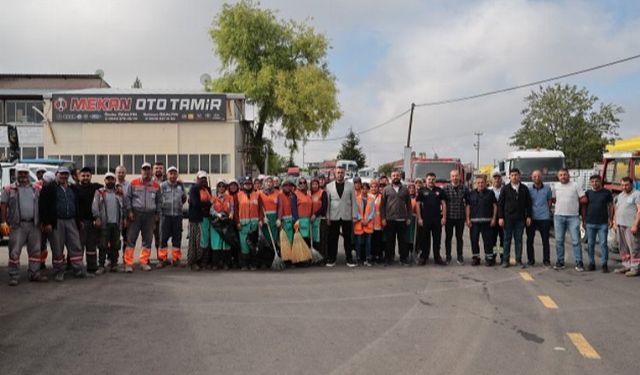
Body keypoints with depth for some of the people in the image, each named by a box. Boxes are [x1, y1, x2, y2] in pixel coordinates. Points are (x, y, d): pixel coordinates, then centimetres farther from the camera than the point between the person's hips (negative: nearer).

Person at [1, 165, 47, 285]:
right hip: (17, 225, -3)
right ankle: (14, 276, 5)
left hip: (34, 225, 3)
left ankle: (34, 274, 15)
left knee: (36, 251, 6)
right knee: (14, 251, -2)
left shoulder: (36, 189, 13)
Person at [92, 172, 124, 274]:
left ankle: (113, 264, 15)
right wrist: (97, 218, -14)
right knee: (103, 245, -3)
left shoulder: (119, 193, 13)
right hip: (104, 223, -3)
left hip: (116, 223, 3)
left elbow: (123, 207, 14)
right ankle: (101, 266, 0)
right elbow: (95, 206, -5)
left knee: (115, 245, 7)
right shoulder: (100, 192, 2)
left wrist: (123, 219, 7)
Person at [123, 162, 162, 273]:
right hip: (136, 214, -2)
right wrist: (129, 211, -4)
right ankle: (128, 264, -2)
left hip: (150, 215, 3)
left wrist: (157, 214, 11)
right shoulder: (134, 183, 3)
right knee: (131, 239, -5)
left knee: (147, 240, 6)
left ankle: (144, 262, 16)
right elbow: (127, 197, 4)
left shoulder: (156, 185, 10)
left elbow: (159, 200, 17)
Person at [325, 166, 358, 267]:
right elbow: (327, 202, 3)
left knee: (347, 239, 5)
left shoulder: (350, 186, 5)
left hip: (347, 217, 0)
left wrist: (354, 216, -1)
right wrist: (327, 217, -1)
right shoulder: (329, 186, 5)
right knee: (333, 239, 4)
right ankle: (331, 260, 12)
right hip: (334, 217, 0)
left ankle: (349, 260, 12)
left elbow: (353, 201, 4)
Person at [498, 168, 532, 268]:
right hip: (508, 218, -1)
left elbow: (528, 204, 8)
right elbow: (500, 204, 1)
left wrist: (528, 216, 2)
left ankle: (518, 260, 11)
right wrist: (500, 217, -5)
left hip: (520, 219, 1)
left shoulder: (524, 189, 6)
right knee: (507, 239, 4)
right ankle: (505, 260, 9)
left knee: (519, 239, 5)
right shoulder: (505, 189, 2)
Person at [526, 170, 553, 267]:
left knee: (545, 240, 3)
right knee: (530, 240, 4)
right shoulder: (529, 189, 4)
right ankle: (530, 259, 13)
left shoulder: (547, 188, 4)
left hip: (544, 218, 0)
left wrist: (546, 211, 6)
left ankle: (546, 260, 11)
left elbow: (550, 201, 13)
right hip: (532, 218, 1)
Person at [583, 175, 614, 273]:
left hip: (603, 223, -2)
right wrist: (584, 221, 6)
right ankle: (591, 263, 14)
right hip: (590, 223, 2)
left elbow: (610, 206, 4)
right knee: (590, 244, 6)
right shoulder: (588, 193, 7)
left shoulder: (606, 193, 2)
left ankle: (604, 264, 6)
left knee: (603, 244, -1)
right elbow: (584, 207, 9)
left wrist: (611, 219, -2)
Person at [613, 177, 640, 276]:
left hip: (631, 226, -8)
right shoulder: (620, 196, 19)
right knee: (623, 248, 10)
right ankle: (626, 265, 18)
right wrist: (615, 223, 15)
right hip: (620, 225, 8)